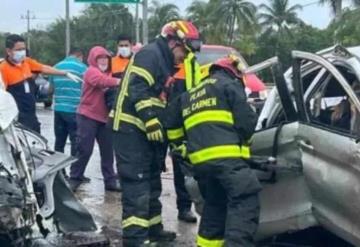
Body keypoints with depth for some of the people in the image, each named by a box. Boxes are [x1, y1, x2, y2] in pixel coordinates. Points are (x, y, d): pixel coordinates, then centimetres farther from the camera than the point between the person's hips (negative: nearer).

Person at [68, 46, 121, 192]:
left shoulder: (108, 73, 20)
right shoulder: (91, 71, -7)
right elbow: (103, 81, -28)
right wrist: (119, 81, -42)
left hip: (104, 117, 7)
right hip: (88, 116, -7)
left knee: (107, 151, 7)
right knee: (84, 150, -5)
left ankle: (110, 181, 13)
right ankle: (74, 179, 5)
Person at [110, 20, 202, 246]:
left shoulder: (165, 62, 20)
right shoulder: (150, 54, -11)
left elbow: (163, 102, 24)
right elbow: (138, 90, -23)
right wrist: (151, 121, -27)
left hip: (146, 131, 10)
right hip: (131, 129, -10)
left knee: (151, 183, 17)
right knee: (137, 185, -12)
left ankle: (152, 229, 28)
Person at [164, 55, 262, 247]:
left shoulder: (189, 95, 30)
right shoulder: (229, 85, 10)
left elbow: (170, 123, 29)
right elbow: (246, 120, 1)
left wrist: (183, 146, 38)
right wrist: (242, 139, 19)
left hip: (200, 160, 7)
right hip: (226, 155, -7)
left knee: (215, 205, 21)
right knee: (245, 202, -11)